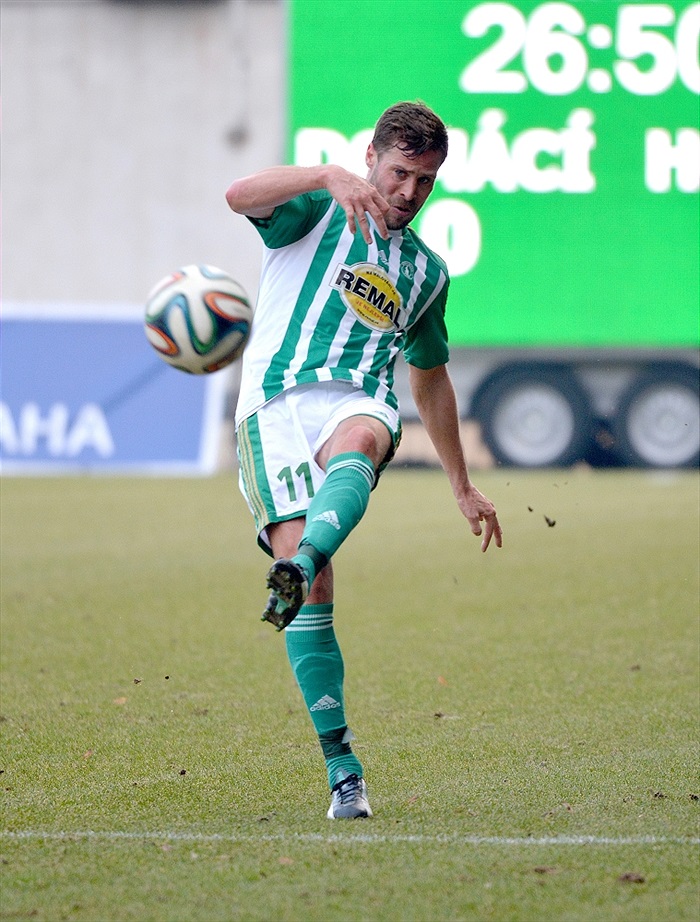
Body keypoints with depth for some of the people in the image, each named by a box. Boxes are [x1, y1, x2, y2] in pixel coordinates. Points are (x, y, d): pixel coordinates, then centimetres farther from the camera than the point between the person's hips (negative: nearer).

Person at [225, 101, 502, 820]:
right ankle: (342, 768, -12)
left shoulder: (426, 271, 25)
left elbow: (430, 379, 37)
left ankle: (299, 567, -69)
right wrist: (329, 177, -27)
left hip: (357, 403, 2)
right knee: (312, 587, -17)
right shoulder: (316, 213, 11)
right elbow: (239, 195, -12)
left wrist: (464, 490, 38)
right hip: (276, 404, -2)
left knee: (356, 445, -38)